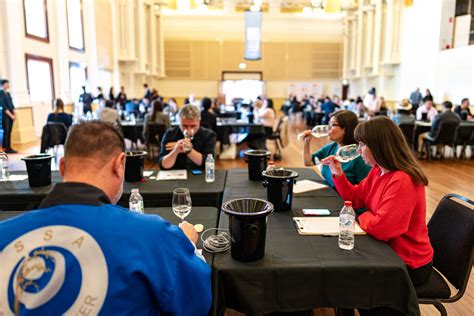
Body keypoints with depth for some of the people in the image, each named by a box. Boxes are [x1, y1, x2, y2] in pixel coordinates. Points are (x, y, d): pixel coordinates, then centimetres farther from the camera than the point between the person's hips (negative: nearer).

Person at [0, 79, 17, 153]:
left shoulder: (8, 93, 15)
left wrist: (14, 114, 3)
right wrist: (10, 115, -15)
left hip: (11, 115, 7)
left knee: (9, 132, 7)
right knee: (6, 132, -6)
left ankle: (9, 148, 10)